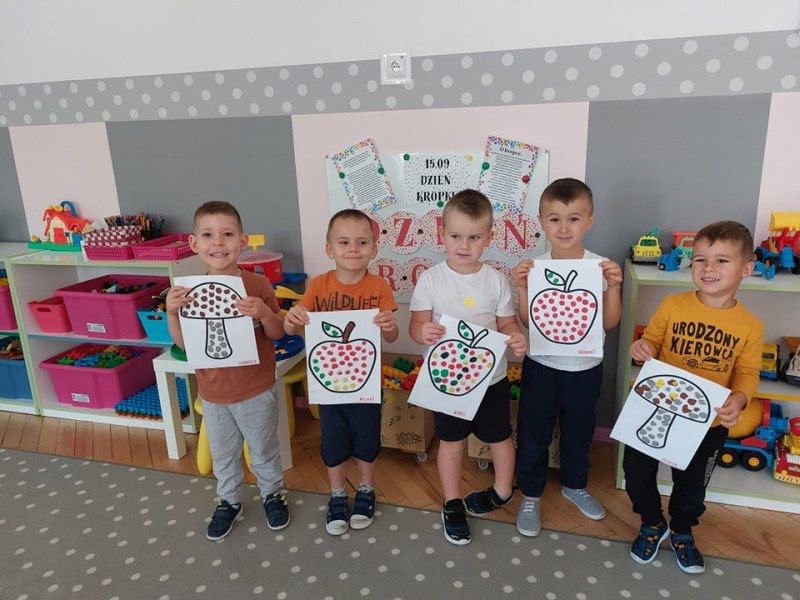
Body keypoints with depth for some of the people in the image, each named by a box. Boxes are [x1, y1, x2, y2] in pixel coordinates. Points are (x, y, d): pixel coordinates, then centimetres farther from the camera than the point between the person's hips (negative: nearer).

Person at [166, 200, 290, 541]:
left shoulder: (258, 285, -15)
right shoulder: (190, 291, -8)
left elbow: (278, 333, -8)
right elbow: (182, 342, -2)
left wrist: (263, 313, -29)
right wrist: (171, 312, -20)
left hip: (256, 390, -2)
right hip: (213, 393, 3)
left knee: (264, 449, 18)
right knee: (223, 454, 22)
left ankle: (272, 494, 43)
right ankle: (229, 502, 45)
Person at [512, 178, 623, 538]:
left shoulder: (601, 267, -9)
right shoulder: (534, 267, -11)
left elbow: (610, 323, -7)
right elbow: (527, 322, -9)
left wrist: (613, 287, -20)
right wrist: (522, 288, -22)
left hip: (585, 369, 1)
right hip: (541, 366, -1)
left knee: (579, 431, 22)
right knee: (533, 433, 11)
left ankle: (574, 485, 47)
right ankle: (530, 494, 33)